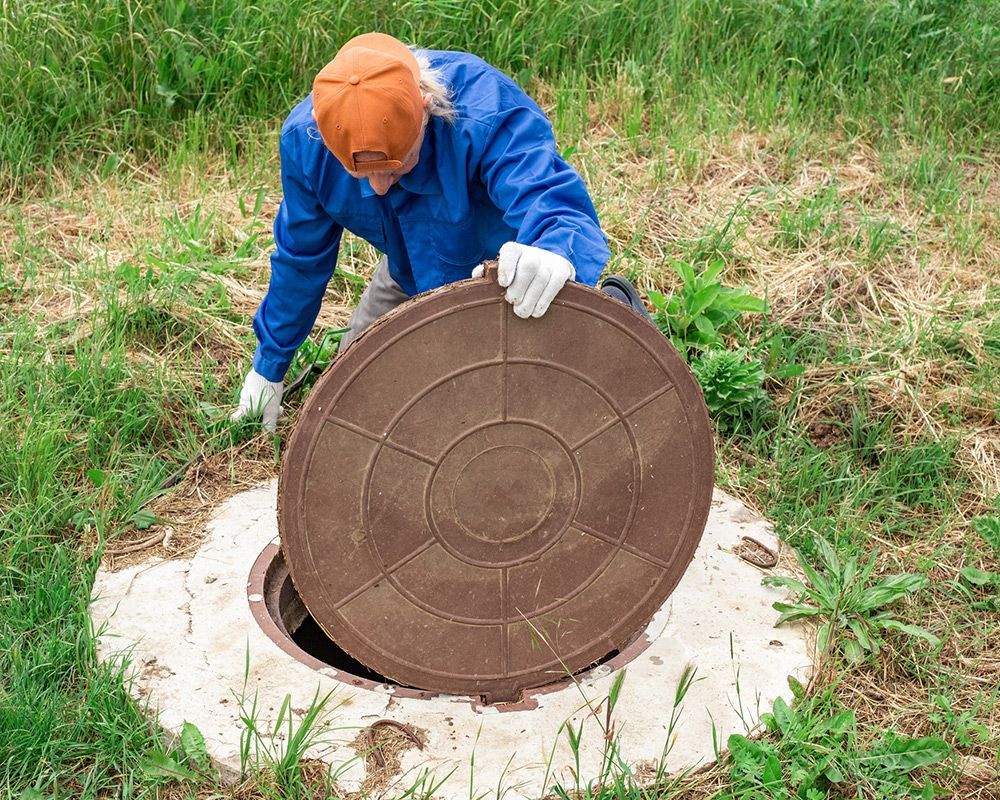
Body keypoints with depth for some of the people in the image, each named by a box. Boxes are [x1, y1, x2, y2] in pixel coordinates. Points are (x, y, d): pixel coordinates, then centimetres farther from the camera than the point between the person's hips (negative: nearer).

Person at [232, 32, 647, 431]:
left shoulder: (491, 114, -43)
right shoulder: (305, 138, -27)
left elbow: (561, 208, -51)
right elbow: (300, 258, -10)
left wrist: (556, 252, -78)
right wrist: (269, 365, 1)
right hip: (413, 271, 5)